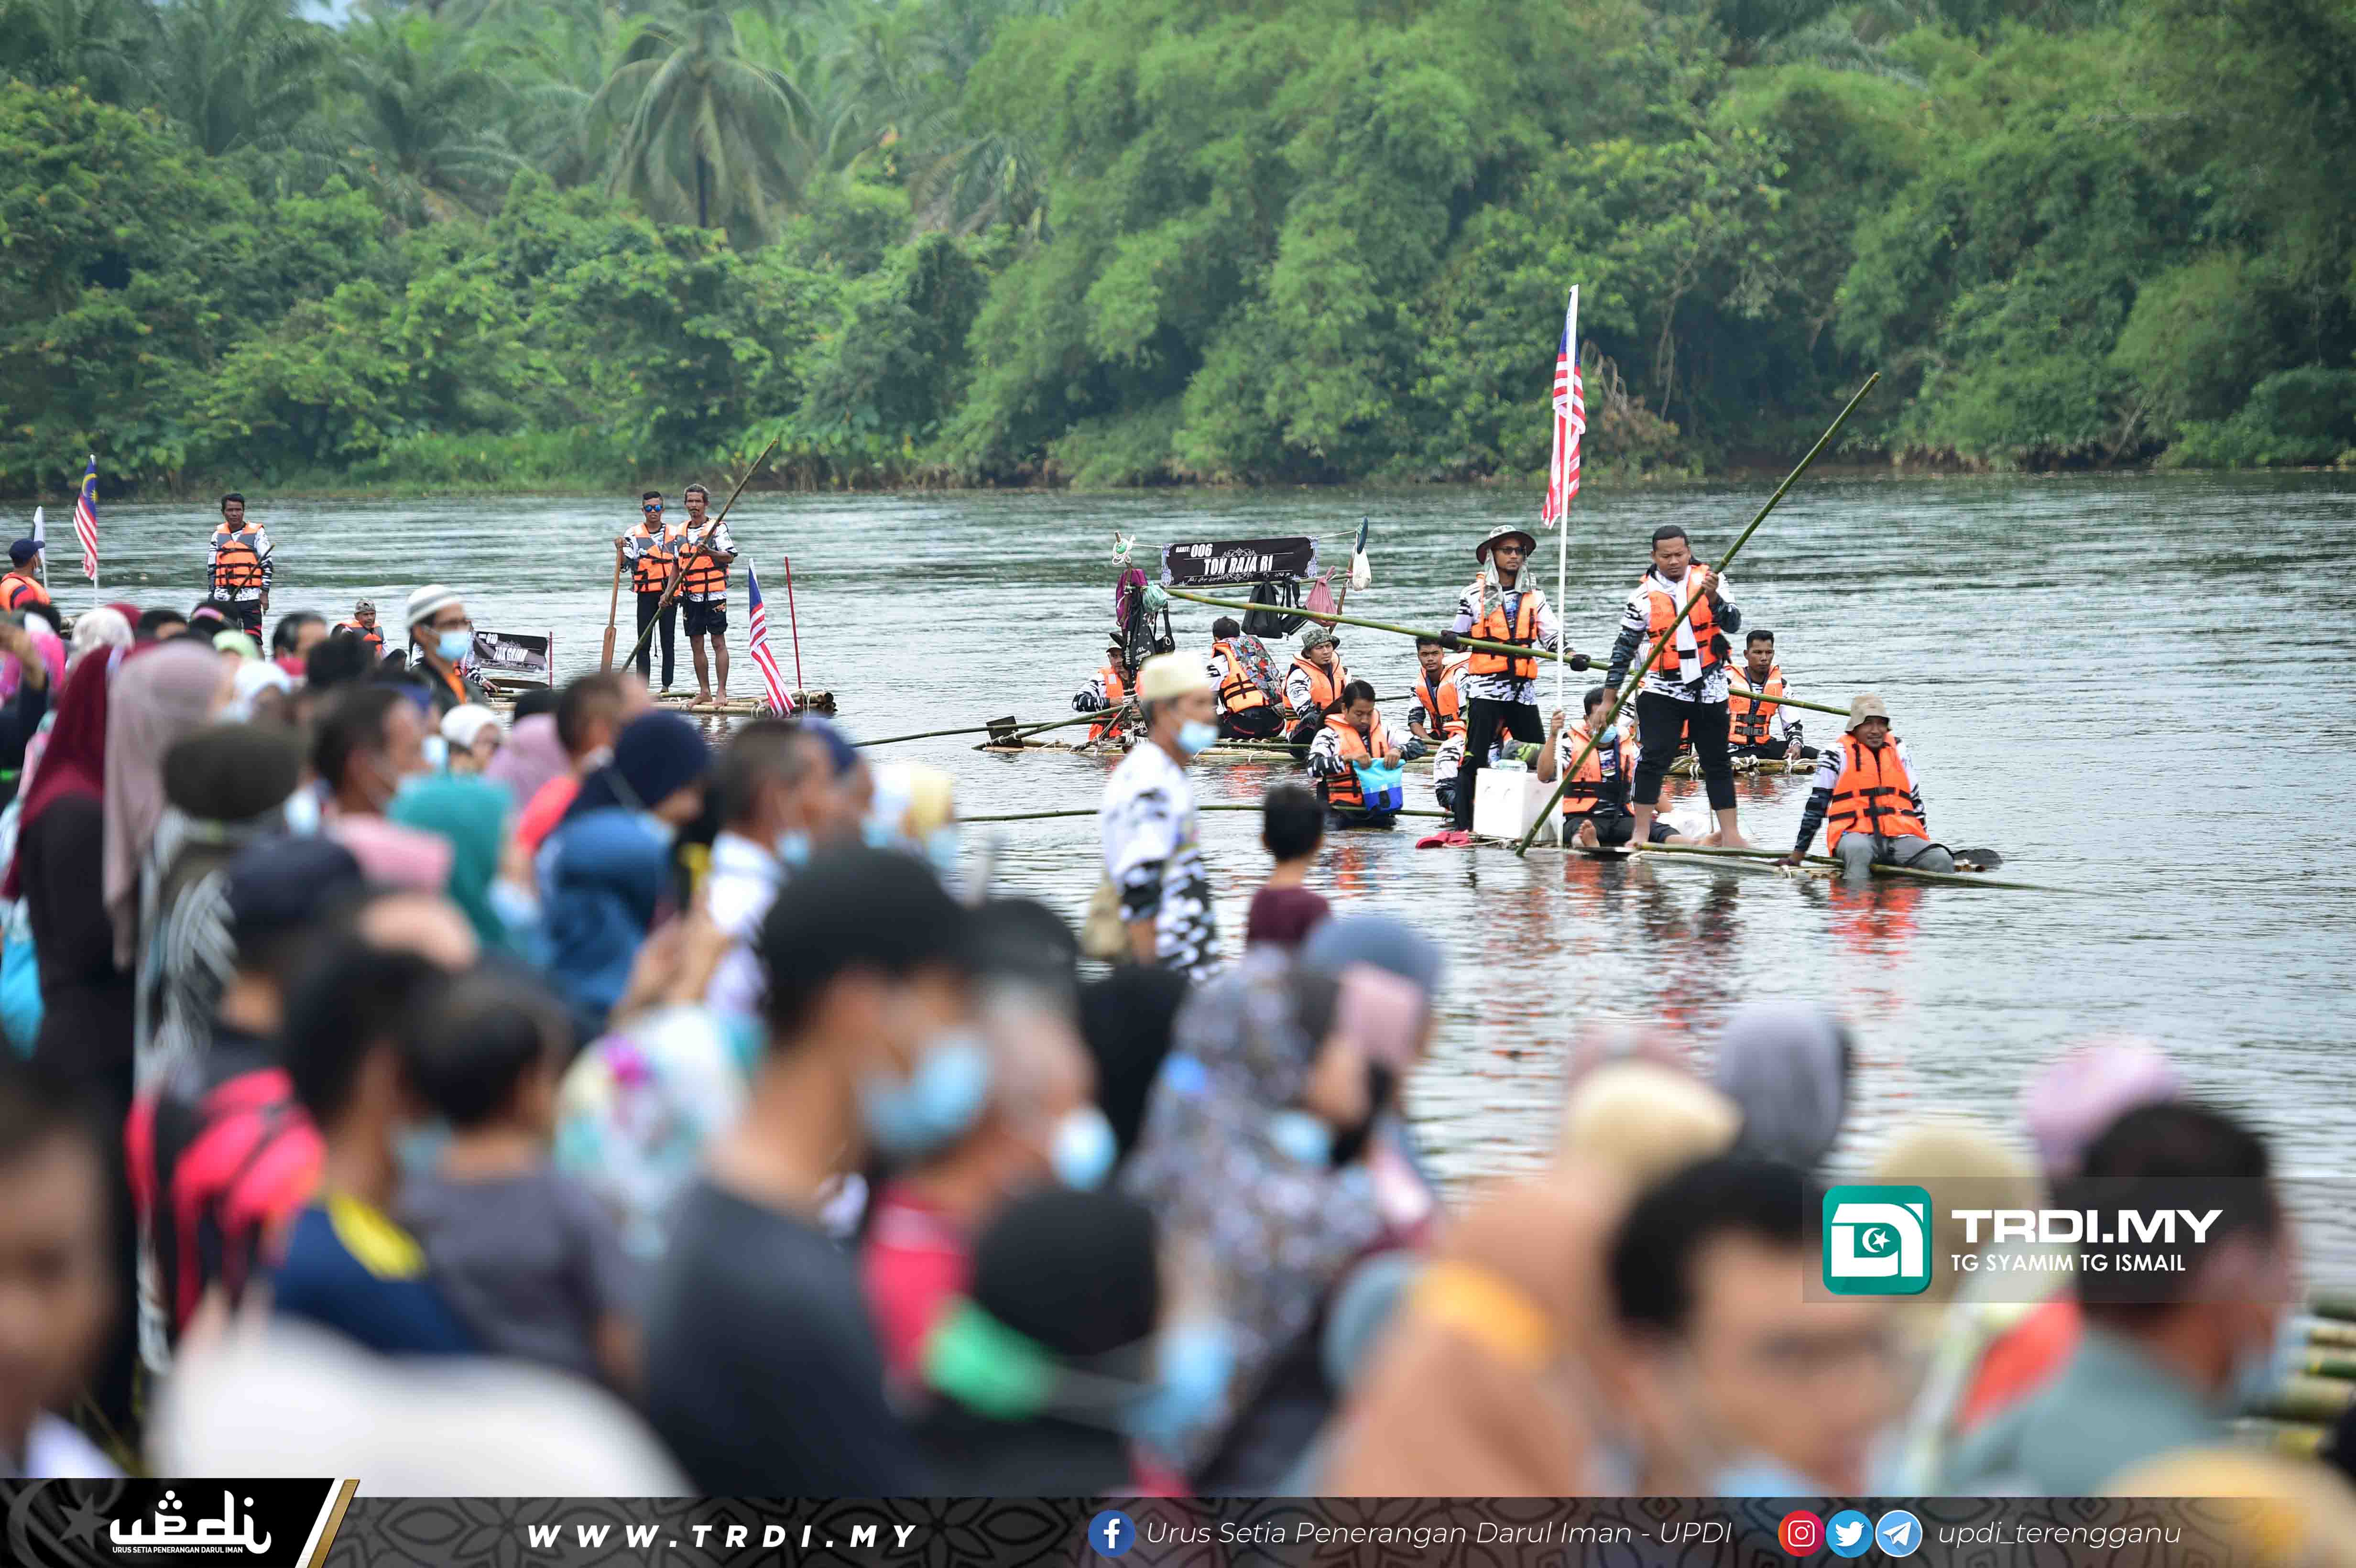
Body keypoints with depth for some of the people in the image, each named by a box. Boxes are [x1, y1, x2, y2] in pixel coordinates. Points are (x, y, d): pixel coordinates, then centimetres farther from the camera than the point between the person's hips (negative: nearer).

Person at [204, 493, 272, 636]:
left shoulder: (257, 533, 3)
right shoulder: (218, 535, 13)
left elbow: (267, 564, 2)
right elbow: (211, 568, 17)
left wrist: (264, 593, -5)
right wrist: (210, 597, 11)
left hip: (250, 597, -3)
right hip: (223, 599, 3)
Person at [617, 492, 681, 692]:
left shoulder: (674, 535, 7)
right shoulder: (634, 535, 4)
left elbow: (676, 566, 5)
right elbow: (624, 563, -5)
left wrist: (668, 593, -5)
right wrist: (620, 549, -24)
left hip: (669, 594, 1)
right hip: (646, 595, -1)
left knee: (668, 642, 2)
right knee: (644, 644, -2)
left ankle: (667, 686, 6)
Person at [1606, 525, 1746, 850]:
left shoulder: (1709, 581, -1)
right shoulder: (1644, 595, -3)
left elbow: (1734, 625, -10)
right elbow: (1625, 648, 2)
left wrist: (1713, 598, -30)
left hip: (1709, 689, 2)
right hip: (1662, 690, -2)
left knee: (1717, 762, 8)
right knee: (1654, 759, -10)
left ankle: (1729, 834, 13)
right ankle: (1642, 833, -6)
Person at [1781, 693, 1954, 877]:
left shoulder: (1899, 751, 18)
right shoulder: (1839, 755, 5)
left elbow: (1915, 800, 24)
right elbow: (1816, 805, 8)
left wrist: (1925, 846, 18)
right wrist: (1798, 854, 7)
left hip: (1900, 836, 4)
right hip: (1855, 833, -4)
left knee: (1943, 861, -24)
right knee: (1858, 850, -42)